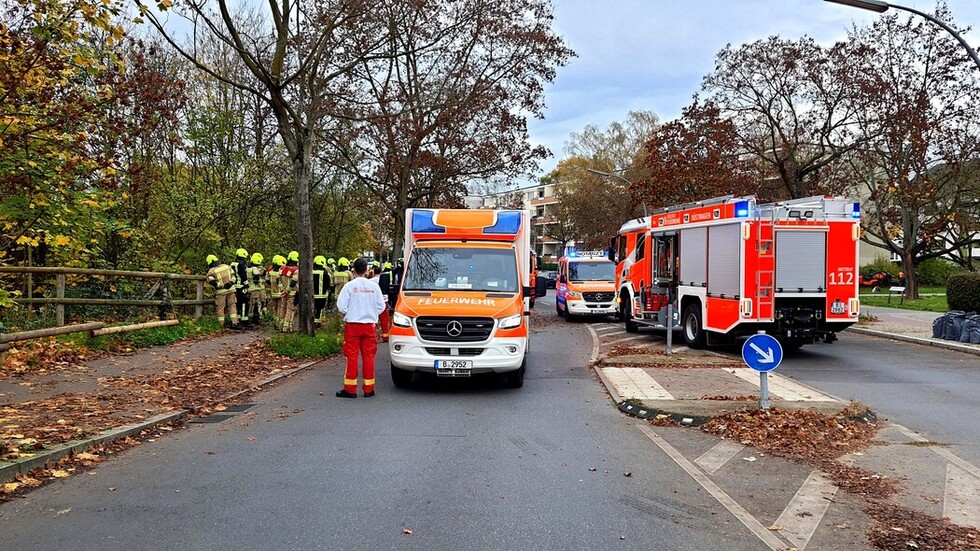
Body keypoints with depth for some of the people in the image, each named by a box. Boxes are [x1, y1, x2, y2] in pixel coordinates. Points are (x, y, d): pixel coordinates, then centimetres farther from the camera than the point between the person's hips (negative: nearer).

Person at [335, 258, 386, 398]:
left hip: (352, 325, -2)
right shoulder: (374, 286, 1)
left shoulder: (350, 286, -8)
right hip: (369, 325, 2)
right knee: (368, 356, 7)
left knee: (352, 356, 3)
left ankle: (350, 388, 5)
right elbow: (381, 307, 3)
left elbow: (341, 307, -8)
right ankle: (368, 389, 10)